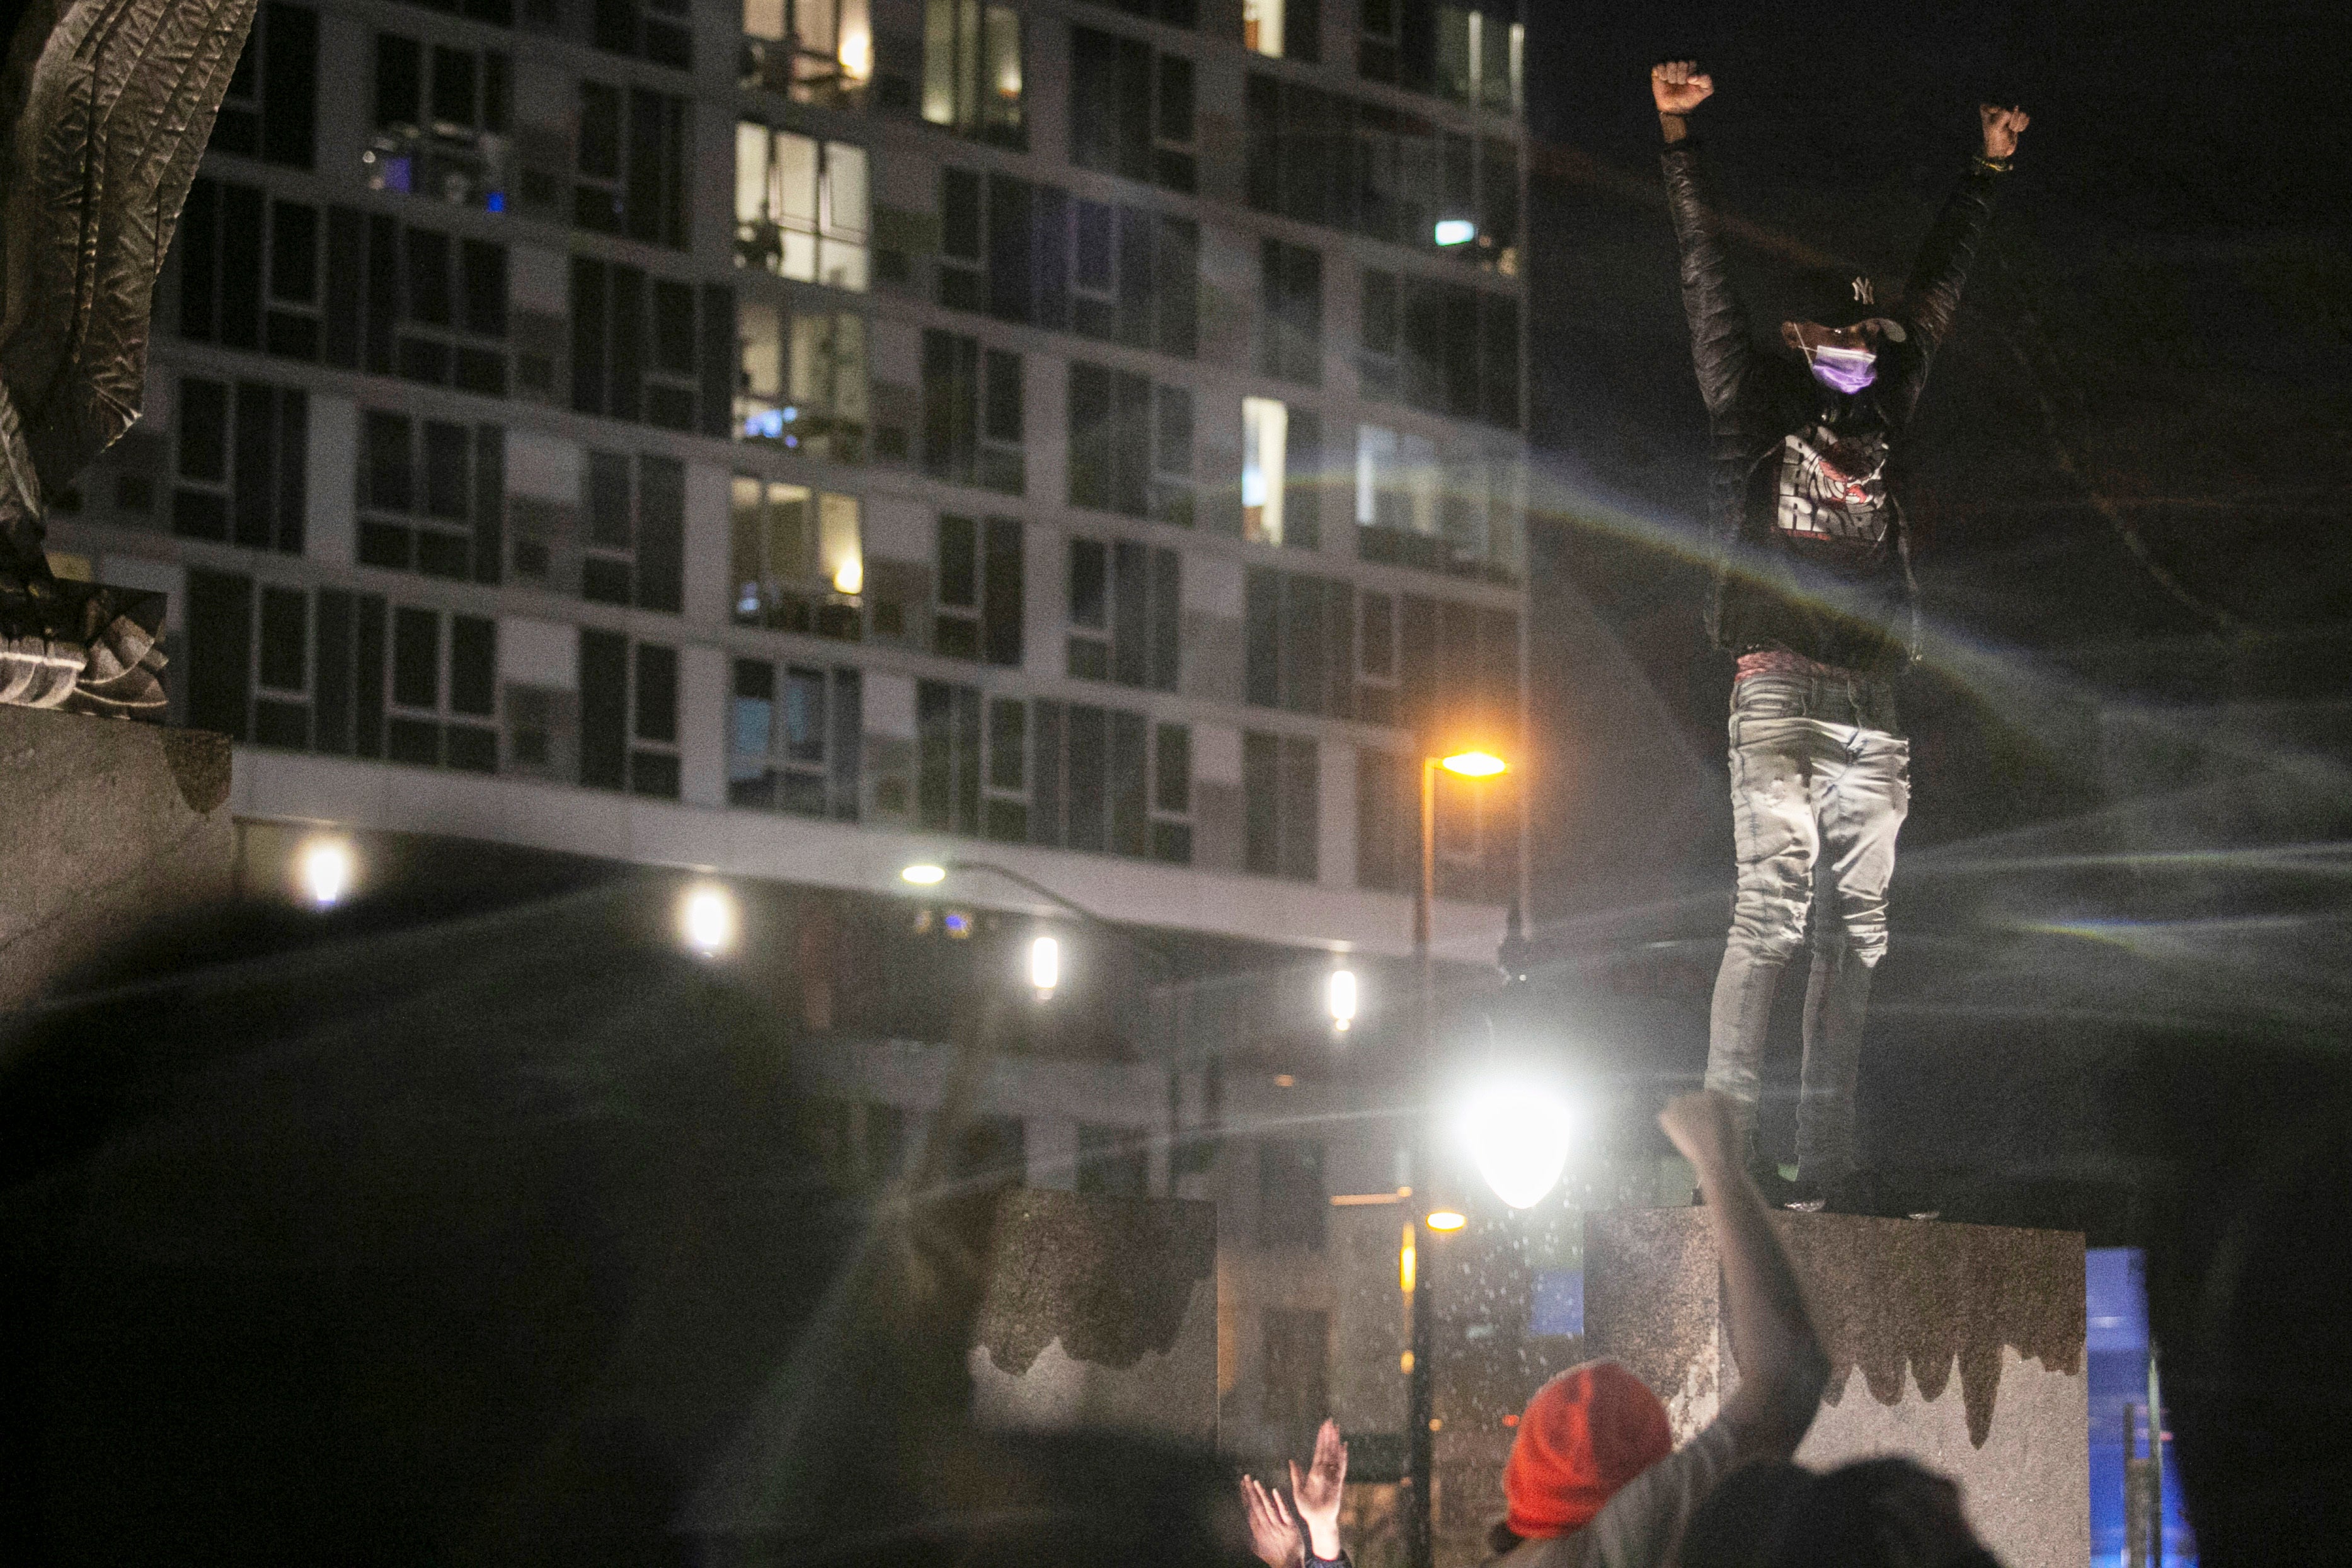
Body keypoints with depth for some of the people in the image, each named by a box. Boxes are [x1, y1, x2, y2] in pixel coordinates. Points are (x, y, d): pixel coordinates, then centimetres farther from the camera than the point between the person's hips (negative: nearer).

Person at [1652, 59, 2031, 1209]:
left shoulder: (1884, 419, 21)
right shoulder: (1753, 413, 10)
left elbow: (1937, 294, 30)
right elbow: (1708, 282, 9)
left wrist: (1986, 172, 35)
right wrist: (1680, 143, 6)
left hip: (1871, 706, 5)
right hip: (1779, 694, -5)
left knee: (1855, 931, 0)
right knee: (1773, 909, -15)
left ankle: (1824, 1160, -1)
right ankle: (1728, 1143, -17)